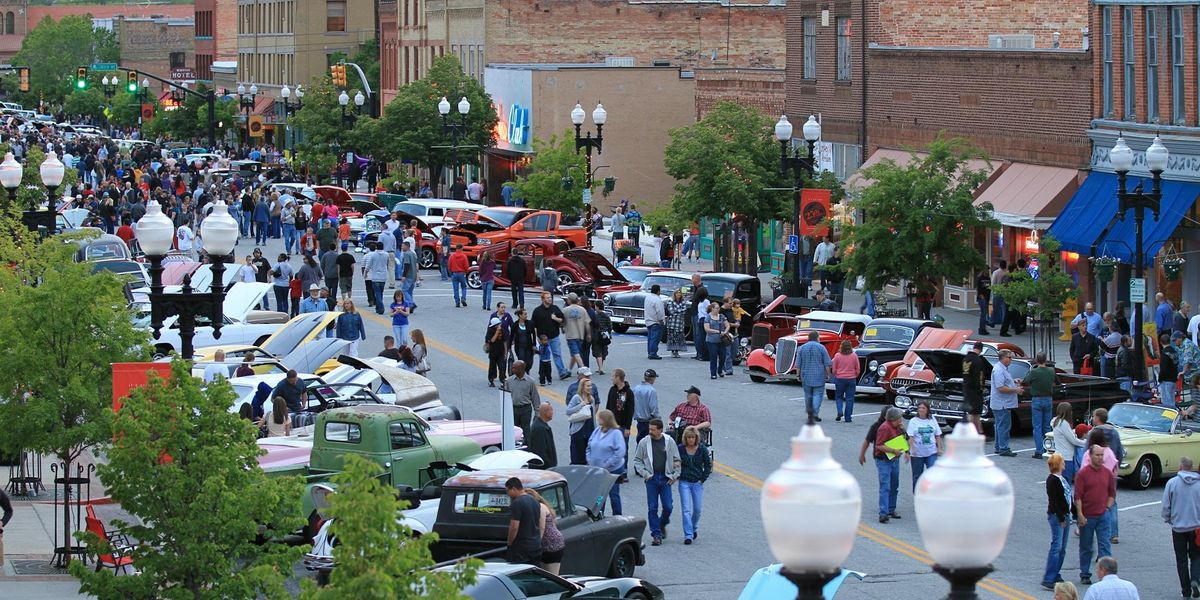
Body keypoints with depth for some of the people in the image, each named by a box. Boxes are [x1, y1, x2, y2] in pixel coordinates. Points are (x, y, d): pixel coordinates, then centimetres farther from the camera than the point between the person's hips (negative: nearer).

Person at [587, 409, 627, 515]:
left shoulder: (616, 433, -14)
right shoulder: (596, 432, 5)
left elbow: (620, 453, -19)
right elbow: (589, 447, 14)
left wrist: (606, 465, -19)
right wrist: (590, 461, 0)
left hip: (613, 470, -6)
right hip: (596, 470, 6)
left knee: (613, 495, 4)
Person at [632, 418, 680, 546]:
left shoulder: (669, 442, 0)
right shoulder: (644, 442, -1)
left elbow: (677, 460, 8)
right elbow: (637, 460, 7)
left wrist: (674, 476, 0)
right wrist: (644, 473, -5)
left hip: (665, 479, 0)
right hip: (651, 478, 0)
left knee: (668, 506, -2)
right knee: (652, 508, -2)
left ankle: (662, 524, 27)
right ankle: (656, 534, 4)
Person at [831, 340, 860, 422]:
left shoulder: (837, 356, -7)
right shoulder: (854, 356, -5)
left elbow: (834, 369, -1)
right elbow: (858, 370, 2)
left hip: (840, 379, 0)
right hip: (851, 379, 0)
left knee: (839, 397, 15)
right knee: (849, 398, 6)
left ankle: (840, 411, -7)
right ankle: (848, 418, 5)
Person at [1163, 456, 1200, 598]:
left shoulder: (1172, 483, -9)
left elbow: (1166, 506, -5)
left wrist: (1168, 519, 13)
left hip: (1178, 527, -1)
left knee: (1181, 559, 9)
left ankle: (1186, 590, 9)